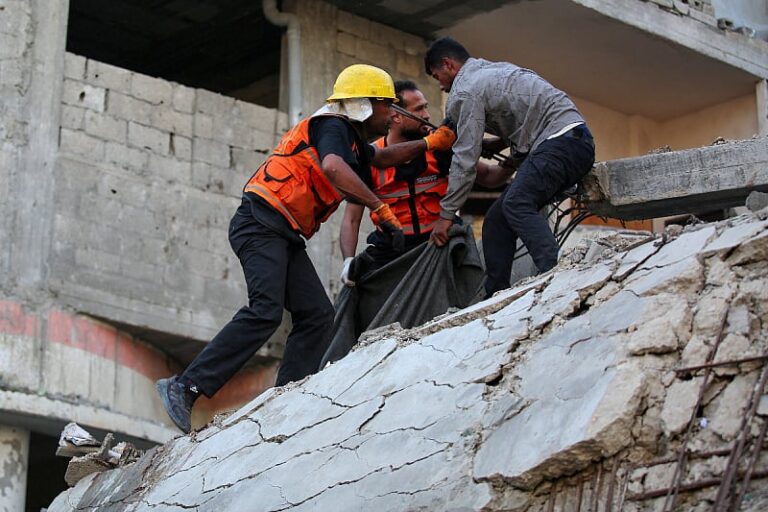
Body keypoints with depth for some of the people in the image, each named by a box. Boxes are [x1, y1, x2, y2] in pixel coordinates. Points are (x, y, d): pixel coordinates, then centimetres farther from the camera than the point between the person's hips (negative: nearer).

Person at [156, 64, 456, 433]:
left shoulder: (350, 137, 23)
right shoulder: (332, 126, -8)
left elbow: (379, 158, 46)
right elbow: (332, 167, -30)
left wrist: (428, 144, 37)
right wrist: (379, 208, -29)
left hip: (284, 236, 11)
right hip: (261, 222, -11)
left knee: (317, 315, -1)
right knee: (265, 311, -25)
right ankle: (184, 387, -26)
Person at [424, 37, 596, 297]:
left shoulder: (466, 91, -4)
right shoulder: (495, 70, 26)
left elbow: (465, 160, -8)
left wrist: (446, 215, -4)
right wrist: (501, 144, 23)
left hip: (562, 137, -10)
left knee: (517, 205, -30)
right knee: (497, 219, 9)